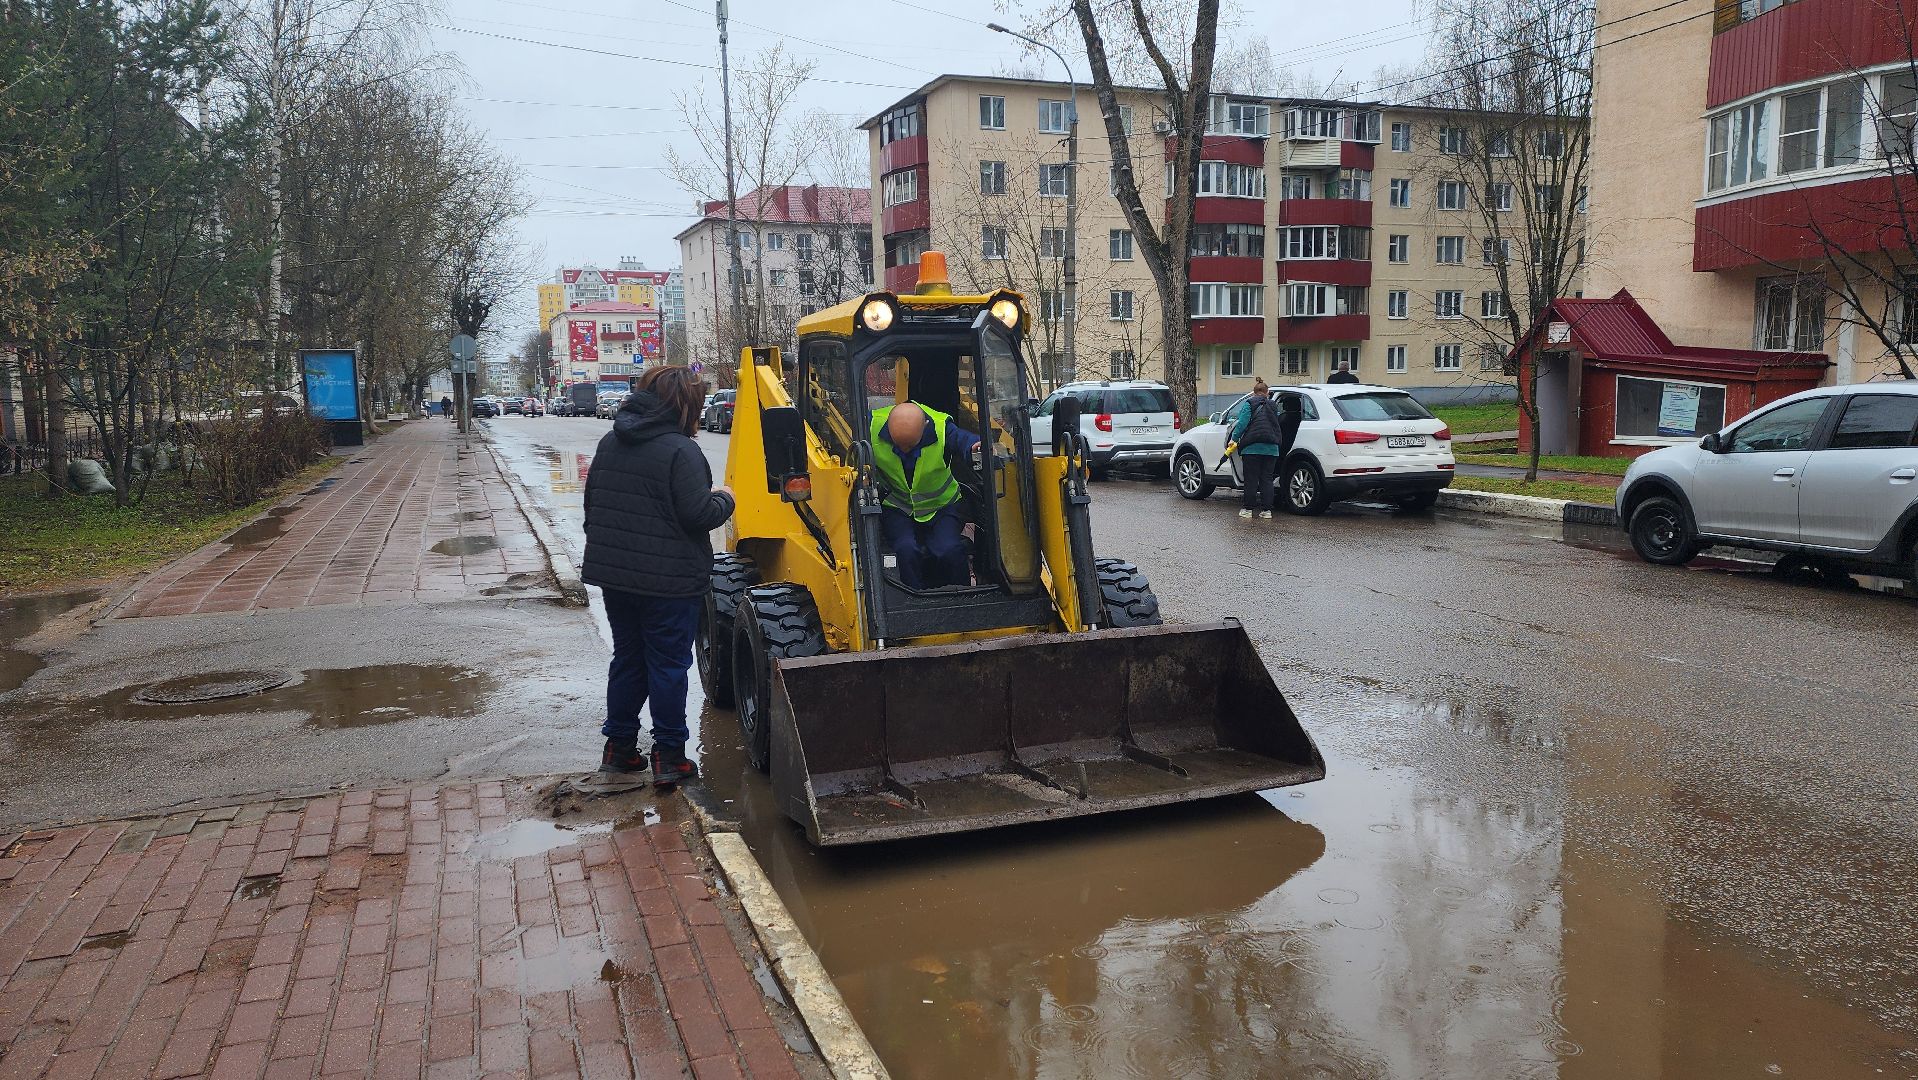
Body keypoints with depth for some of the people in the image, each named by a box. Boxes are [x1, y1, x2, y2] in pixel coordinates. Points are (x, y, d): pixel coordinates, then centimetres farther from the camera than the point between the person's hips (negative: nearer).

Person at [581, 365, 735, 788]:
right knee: (668, 664, 3)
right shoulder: (681, 451, -17)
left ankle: (619, 747, 25)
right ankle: (669, 757, 9)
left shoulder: (610, 443, 8)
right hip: (669, 579, -7)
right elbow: (697, 515, -20)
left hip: (615, 574, 7)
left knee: (627, 657, 18)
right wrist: (723, 500, 0)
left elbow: (592, 503, 14)